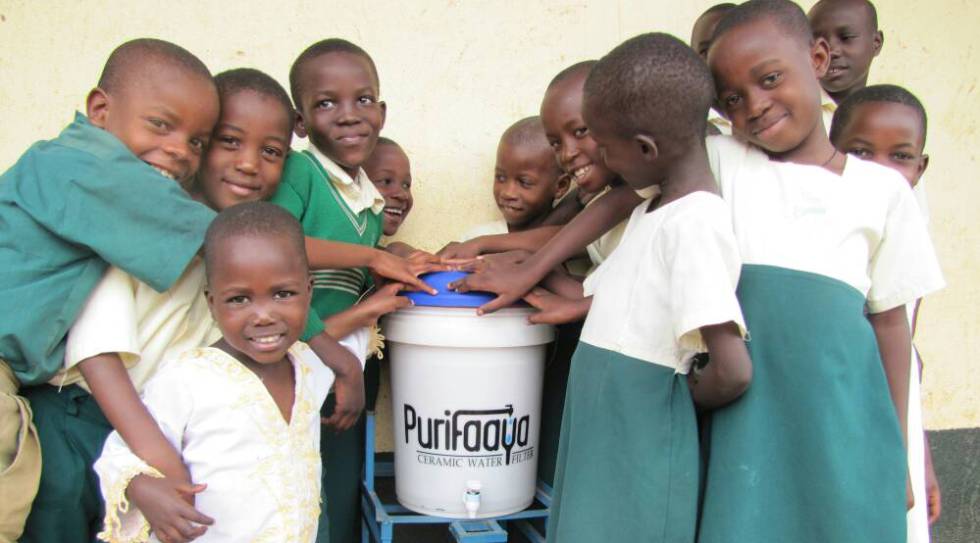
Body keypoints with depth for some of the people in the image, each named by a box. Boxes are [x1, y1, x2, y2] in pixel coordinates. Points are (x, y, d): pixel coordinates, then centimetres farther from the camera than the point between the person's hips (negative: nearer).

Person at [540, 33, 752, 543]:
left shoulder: (695, 223, -20)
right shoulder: (650, 211, 9)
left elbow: (733, 370, -26)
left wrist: (685, 400, -9)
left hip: (642, 446, -8)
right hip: (601, 436, 8)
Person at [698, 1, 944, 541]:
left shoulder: (883, 189, 8)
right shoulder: (717, 162, 8)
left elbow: (889, 319, 10)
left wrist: (896, 449, 12)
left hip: (842, 409, 1)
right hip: (745, 407, 0)